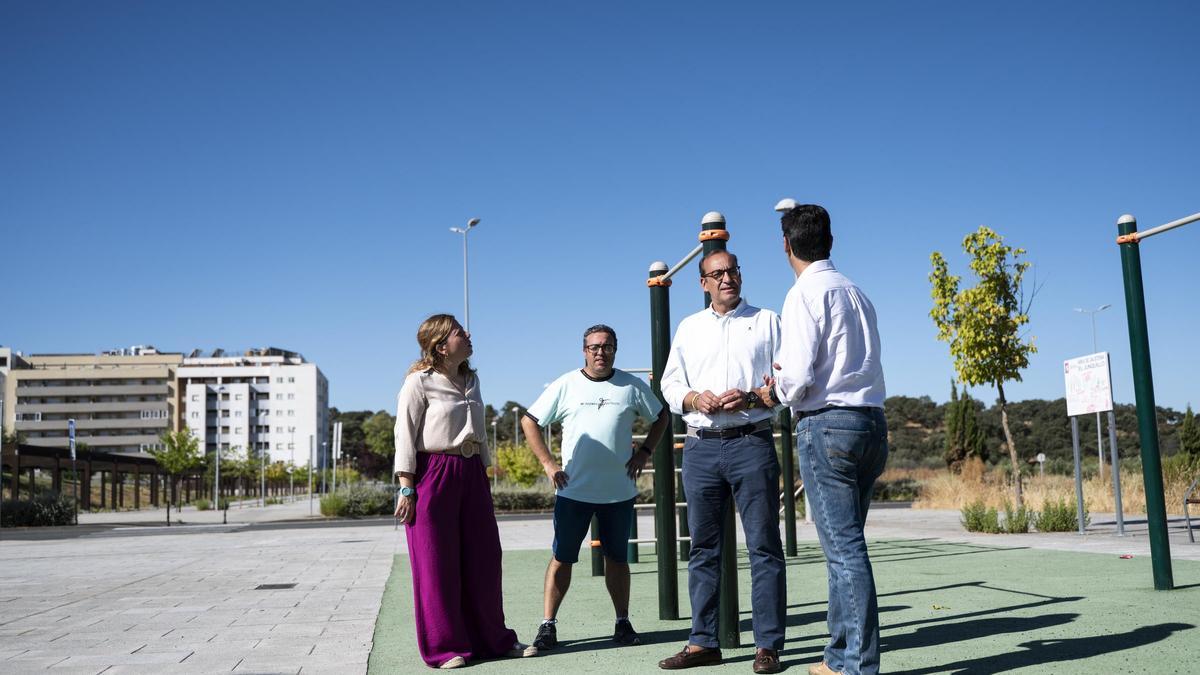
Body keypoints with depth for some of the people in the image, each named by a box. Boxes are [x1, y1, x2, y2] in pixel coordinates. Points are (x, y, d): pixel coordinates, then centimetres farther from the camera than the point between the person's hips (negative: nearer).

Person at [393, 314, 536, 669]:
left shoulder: (471, 380, 14)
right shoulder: (419, 382, -8)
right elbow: (405, 435, -9)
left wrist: (484, 472, 19)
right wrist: (406, 488, -13)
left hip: (471, 472, 7)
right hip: (433, 474, -7)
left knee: (483, 557, 10)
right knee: (437, 564, 1)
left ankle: (492, 639, 23)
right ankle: (444, 648, 12)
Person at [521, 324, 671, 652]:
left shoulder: (631, 386, 5)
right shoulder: (565, 386, 0)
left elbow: (661, 416, 17)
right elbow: (529, 421, 4)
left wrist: (644, 452, 5)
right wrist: (548, 463, -3)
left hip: (619, 491, 2)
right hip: (573, 490, -2)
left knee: (617, 557, 11)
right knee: (561, 558, 0)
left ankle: (622, 623, 20)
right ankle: (548, 625, 7)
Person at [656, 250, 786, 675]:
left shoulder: (767, 321, 10)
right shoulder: (688, 328, 18)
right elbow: (670, 385, 14)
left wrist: (751, 398, -14)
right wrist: (695, 398, -7)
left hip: (751, 443, -3)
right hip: (700, 447, 3)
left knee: (763, 545, -3)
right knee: (703, 547, 5)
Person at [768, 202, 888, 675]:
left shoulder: (806, 294, -8)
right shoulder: (856, 293, 16)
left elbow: (798, 377, -16)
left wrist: (778, 388, 5)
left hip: (827, 424, -8)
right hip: (871, 421, 8)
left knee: (843, 547, -6)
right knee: (845, 544, 13)